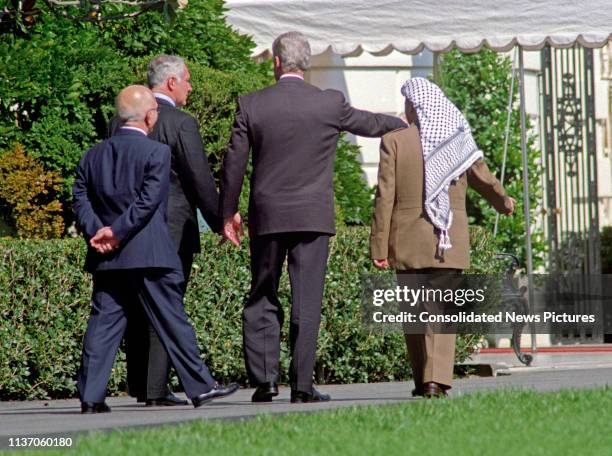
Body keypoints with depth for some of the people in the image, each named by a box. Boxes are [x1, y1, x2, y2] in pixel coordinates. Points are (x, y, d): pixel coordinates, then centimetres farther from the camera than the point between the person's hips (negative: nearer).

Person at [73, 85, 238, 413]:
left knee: (103, 322, 4)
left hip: (106, 259, 5)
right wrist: (117, 233, -13)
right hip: (149, 254, -5)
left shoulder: (93, 156, 11)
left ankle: (91, 396, -2)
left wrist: (96, 232, -7)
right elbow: (148, 201, -15)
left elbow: (81, 200, 4)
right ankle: (200, 387, 6)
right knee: (172, 321, 1)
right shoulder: (156, 152, -6)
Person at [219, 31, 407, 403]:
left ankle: (264, 379, 1)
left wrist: (228, 213, 12)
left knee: (262, 300, 10)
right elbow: (370, 124, 15)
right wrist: (404, 124, 37)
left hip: (266, 218, 1)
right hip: (313, 218, -1)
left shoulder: (251, 105, -3)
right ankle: (302, 384, -1)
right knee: (307, 302, 2)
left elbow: (234, 164, 0)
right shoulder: (331, 104, -3)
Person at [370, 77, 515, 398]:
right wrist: (504, 202, 38)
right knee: (442, 311, -2)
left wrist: (379, 246, -5)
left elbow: (384, 197, -7)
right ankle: (437, 379, -15)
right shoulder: (459, 141, 4)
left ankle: (422, 381, 15)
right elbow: (484, 180, 17)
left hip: (408, 243, -1)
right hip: (450, 242, 1)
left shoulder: (394, 141, -4)